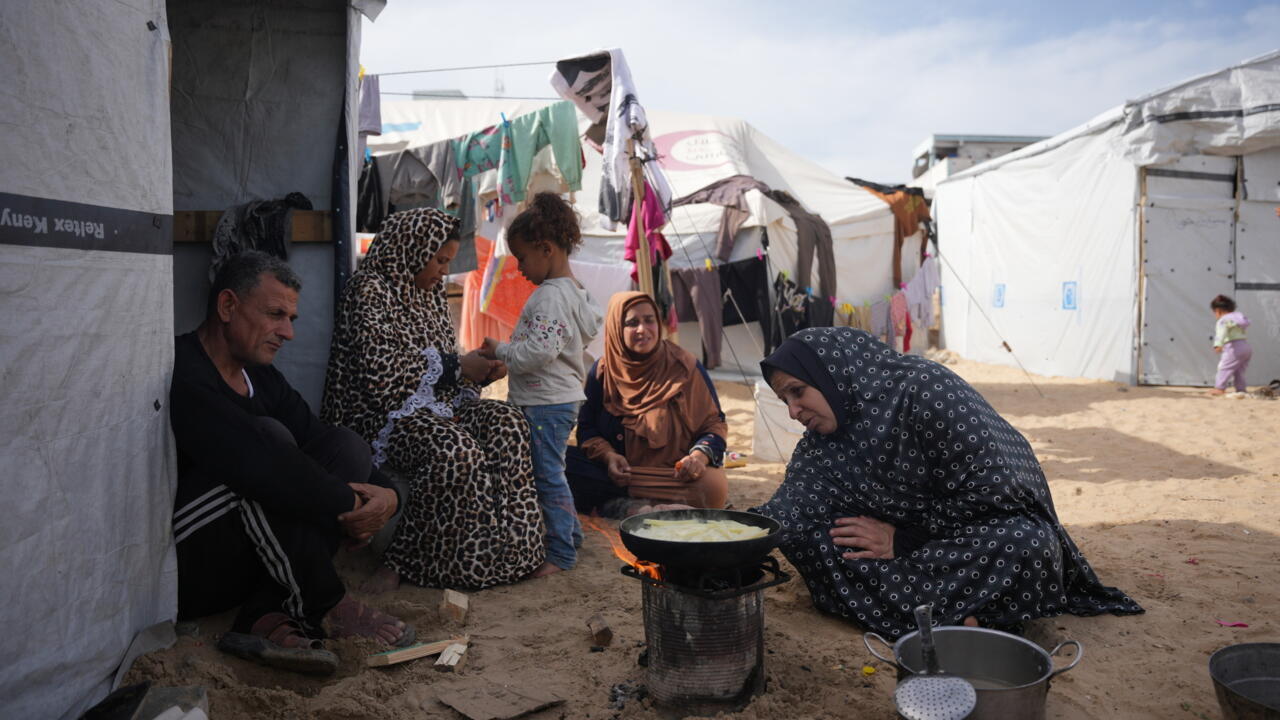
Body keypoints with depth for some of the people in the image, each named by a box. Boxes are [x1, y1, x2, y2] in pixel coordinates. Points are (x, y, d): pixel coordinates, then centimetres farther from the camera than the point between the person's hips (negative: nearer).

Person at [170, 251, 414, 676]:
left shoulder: (262, 379, 12)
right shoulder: (179, 374, -18)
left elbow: (321, 443, 4)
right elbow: (253, 458, -32)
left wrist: (386, 495, -16)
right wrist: (350, 504, -22)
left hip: (240, 560, 9)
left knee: (347, 448, -6)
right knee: (270, 440, -28)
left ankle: (269, 617, -20)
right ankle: (325, 606, -19)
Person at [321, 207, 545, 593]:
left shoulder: (431, 295, 18)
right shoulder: (370, 290, -9)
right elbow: (381, 371, -21)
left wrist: (479, 371, 2)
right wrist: (458, 366, -15)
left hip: (433, 405, 8)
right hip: (380, 415, -8)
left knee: (506, 424, -17)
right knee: (455, 451, -34)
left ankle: (506, 551, -17)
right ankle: (403, 561, -21)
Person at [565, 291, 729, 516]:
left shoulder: (684, 367, -1)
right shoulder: (602, 371, 5)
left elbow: (714, 422, 1)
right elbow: (587, 428, 7)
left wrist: (700, 455, -21)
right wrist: (608, 455, -15)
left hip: (673, 472, -1)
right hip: (617, 470, 1)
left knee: (715, 486, -34)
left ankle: (614, 504, -22)